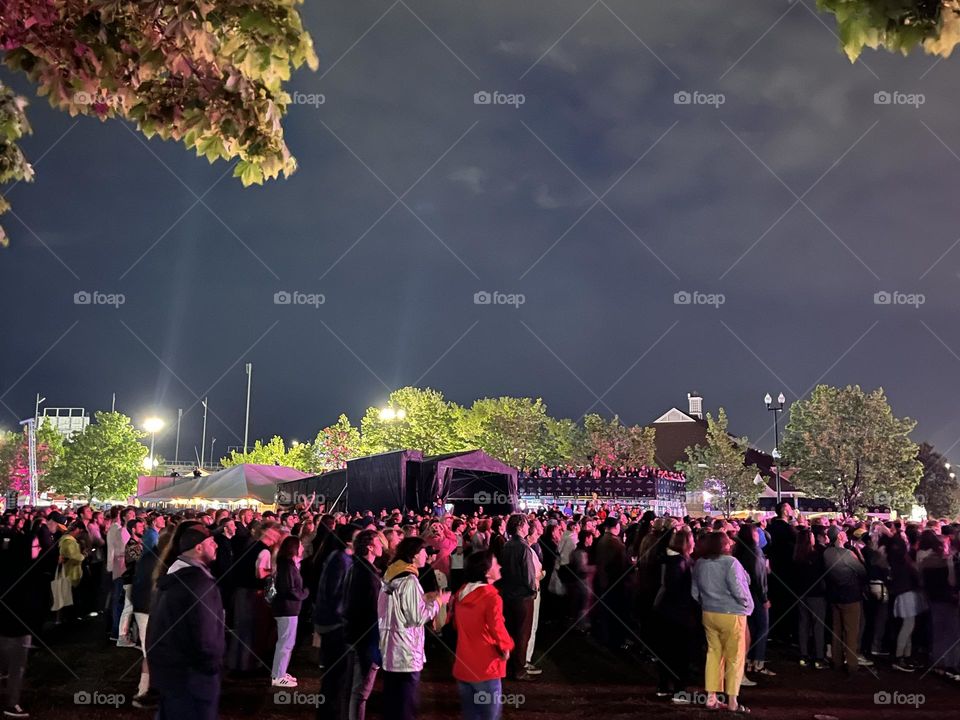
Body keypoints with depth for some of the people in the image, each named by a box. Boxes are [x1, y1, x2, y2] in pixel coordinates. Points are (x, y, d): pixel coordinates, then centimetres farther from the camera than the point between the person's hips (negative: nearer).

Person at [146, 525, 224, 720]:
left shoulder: (173, 576, 10)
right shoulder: (199, 581, -22)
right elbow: (204, 633, -26)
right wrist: (213, 664, -12)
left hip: (166, 667, 10)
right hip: (191, 673, -10)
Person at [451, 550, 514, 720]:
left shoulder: (460, 594, 3)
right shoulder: (491, 596, -19)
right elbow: (497, 629, -19)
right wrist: (506, 647, 0)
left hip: (463, 666, 7)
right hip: (485, 668, -7)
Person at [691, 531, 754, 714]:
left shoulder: (699, 563, 3)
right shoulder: (730, 562, -17)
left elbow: (695, 592, 9)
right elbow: (738, 590, -20)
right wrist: (747, 605, -3)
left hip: (709, 614, 6)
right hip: (731, 615, -6)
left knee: (713, 653, 13)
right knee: (734, 657, 5)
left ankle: (711, 698, 13)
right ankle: (732, 702, 9)